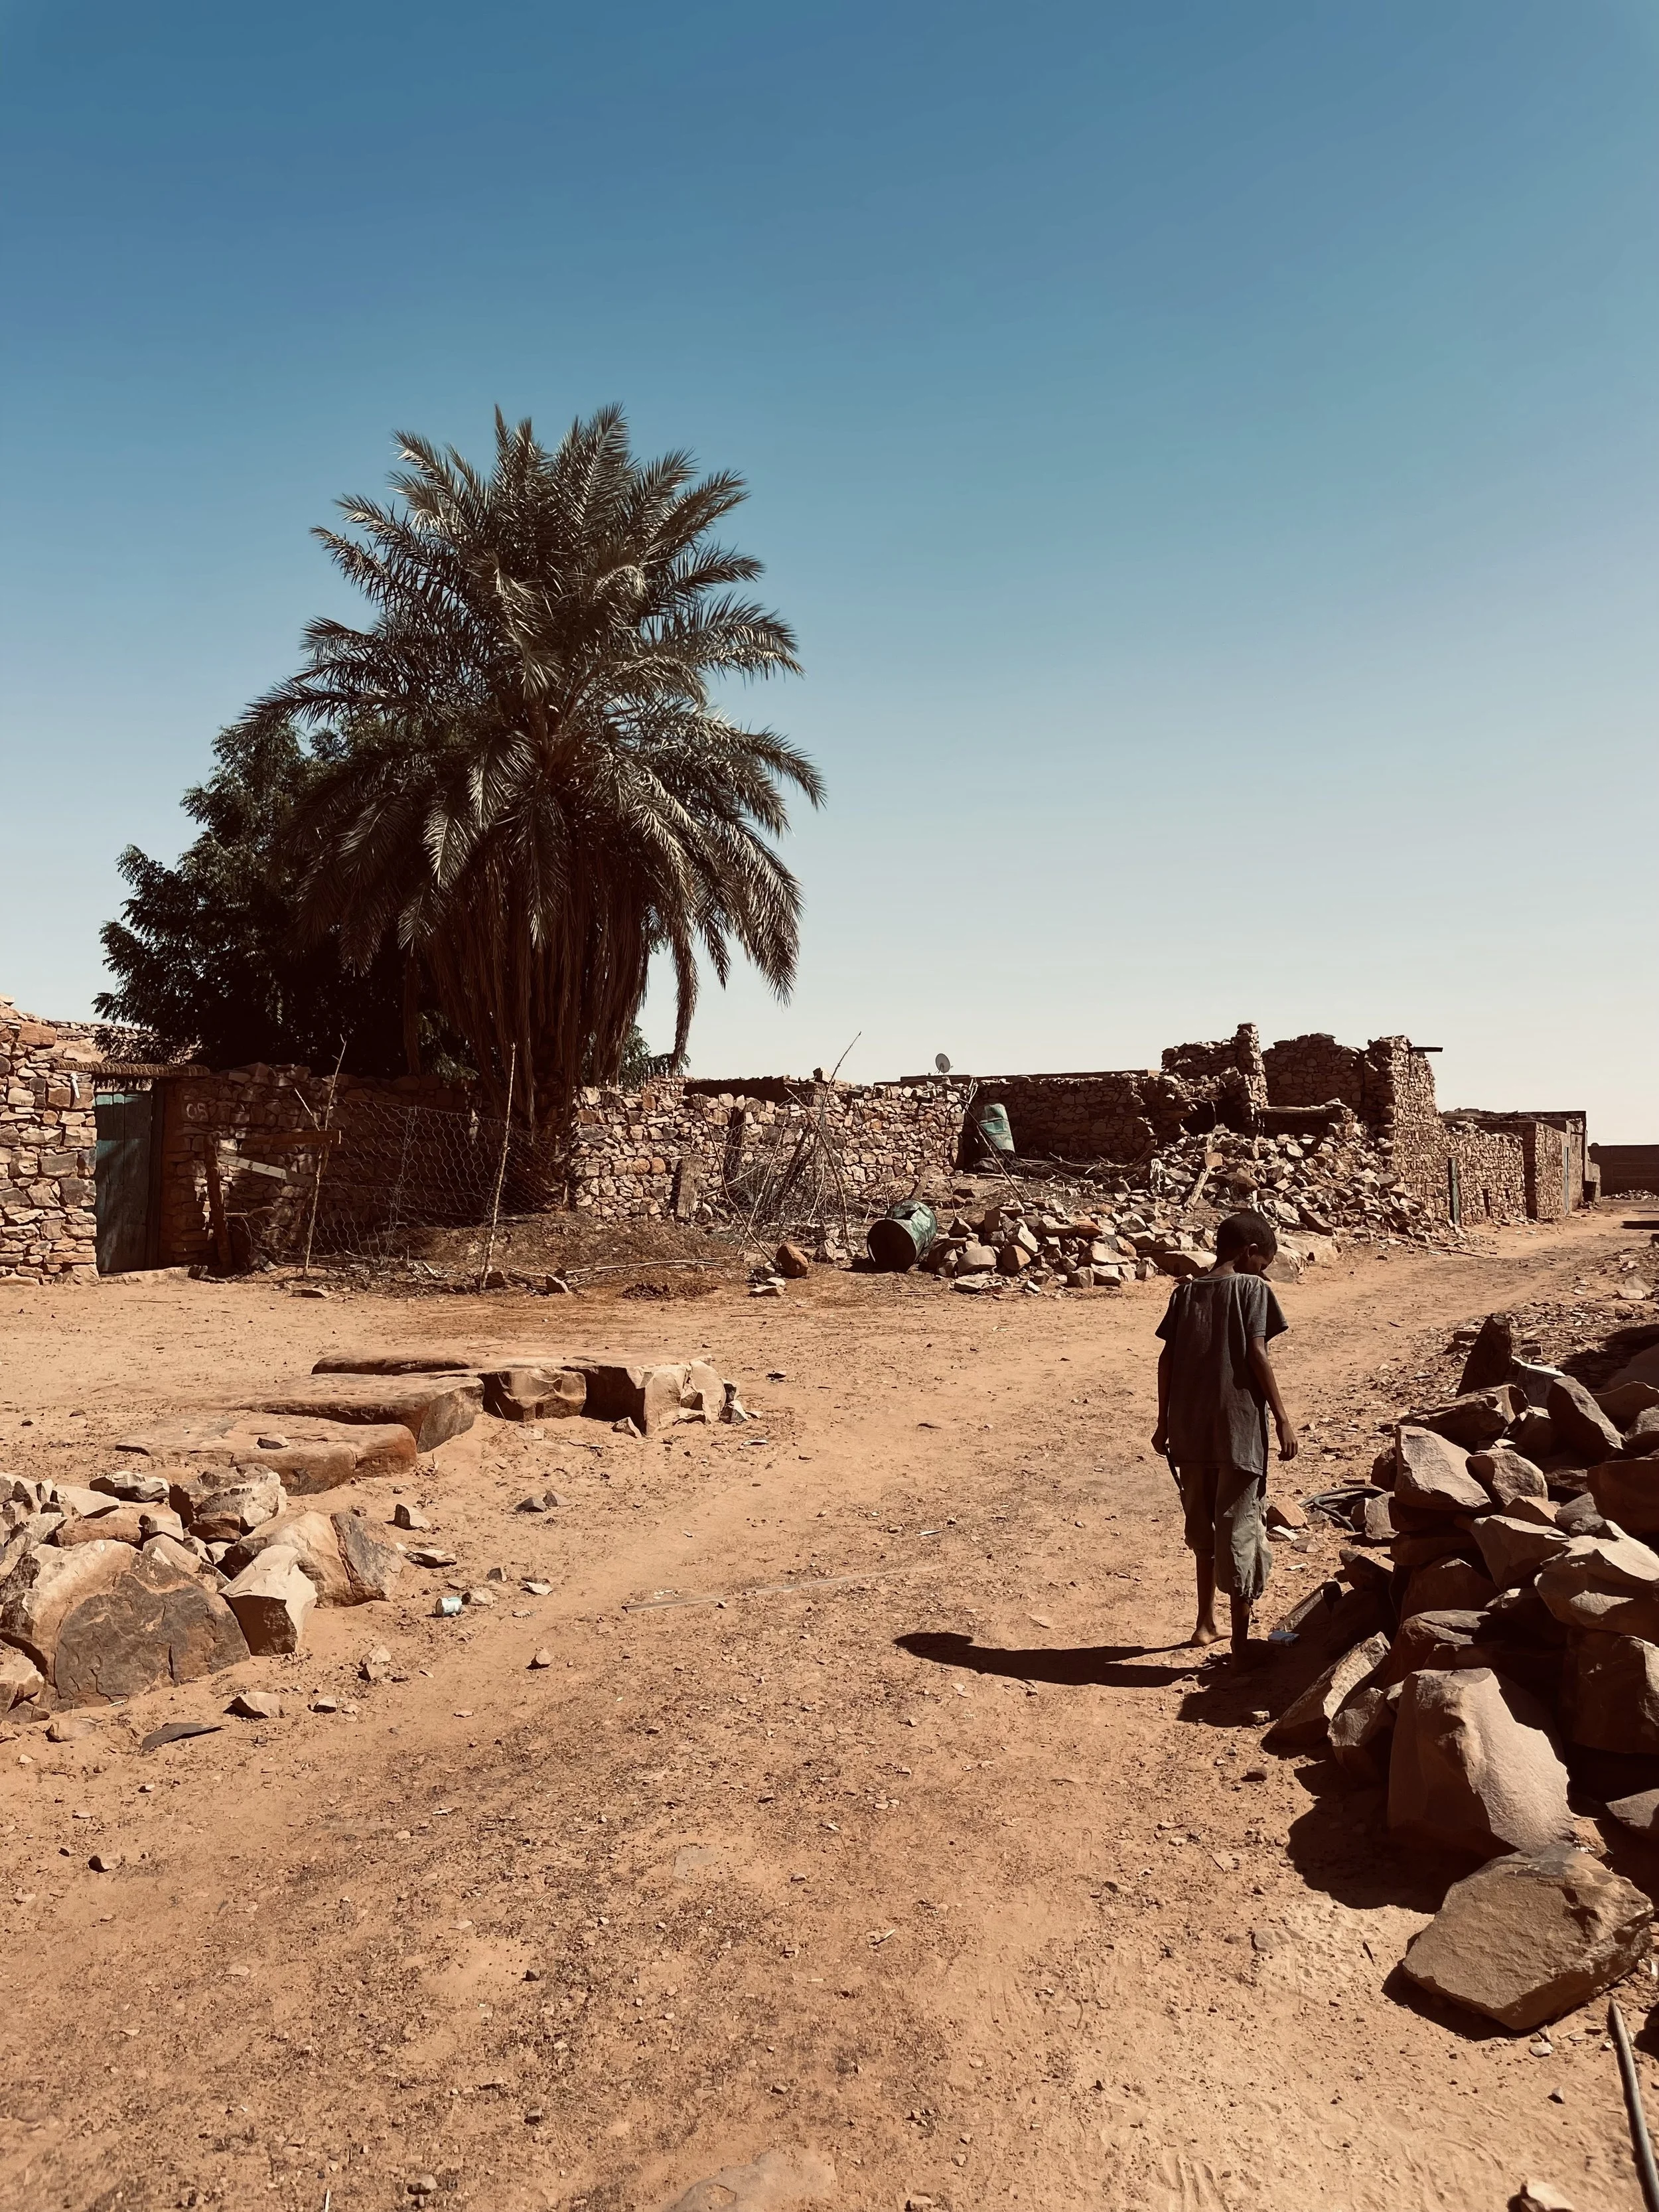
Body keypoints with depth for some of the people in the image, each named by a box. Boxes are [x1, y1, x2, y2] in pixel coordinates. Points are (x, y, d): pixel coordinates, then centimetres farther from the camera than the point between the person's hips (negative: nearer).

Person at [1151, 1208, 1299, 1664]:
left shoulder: (1185, 1292, 8)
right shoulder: (1252, 1289, -5)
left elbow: (1166, 1360, 6)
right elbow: (1257, 1356, -12)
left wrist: (1164, 1422, 13)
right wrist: (1282, 1418, -6)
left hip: (1189, 1426, 5)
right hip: (1238, 1425, -5)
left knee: (1202, 1525, 19)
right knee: (1239, 1528, 2)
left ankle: (1206, 1623, 30)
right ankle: (1241, 1643, 5)